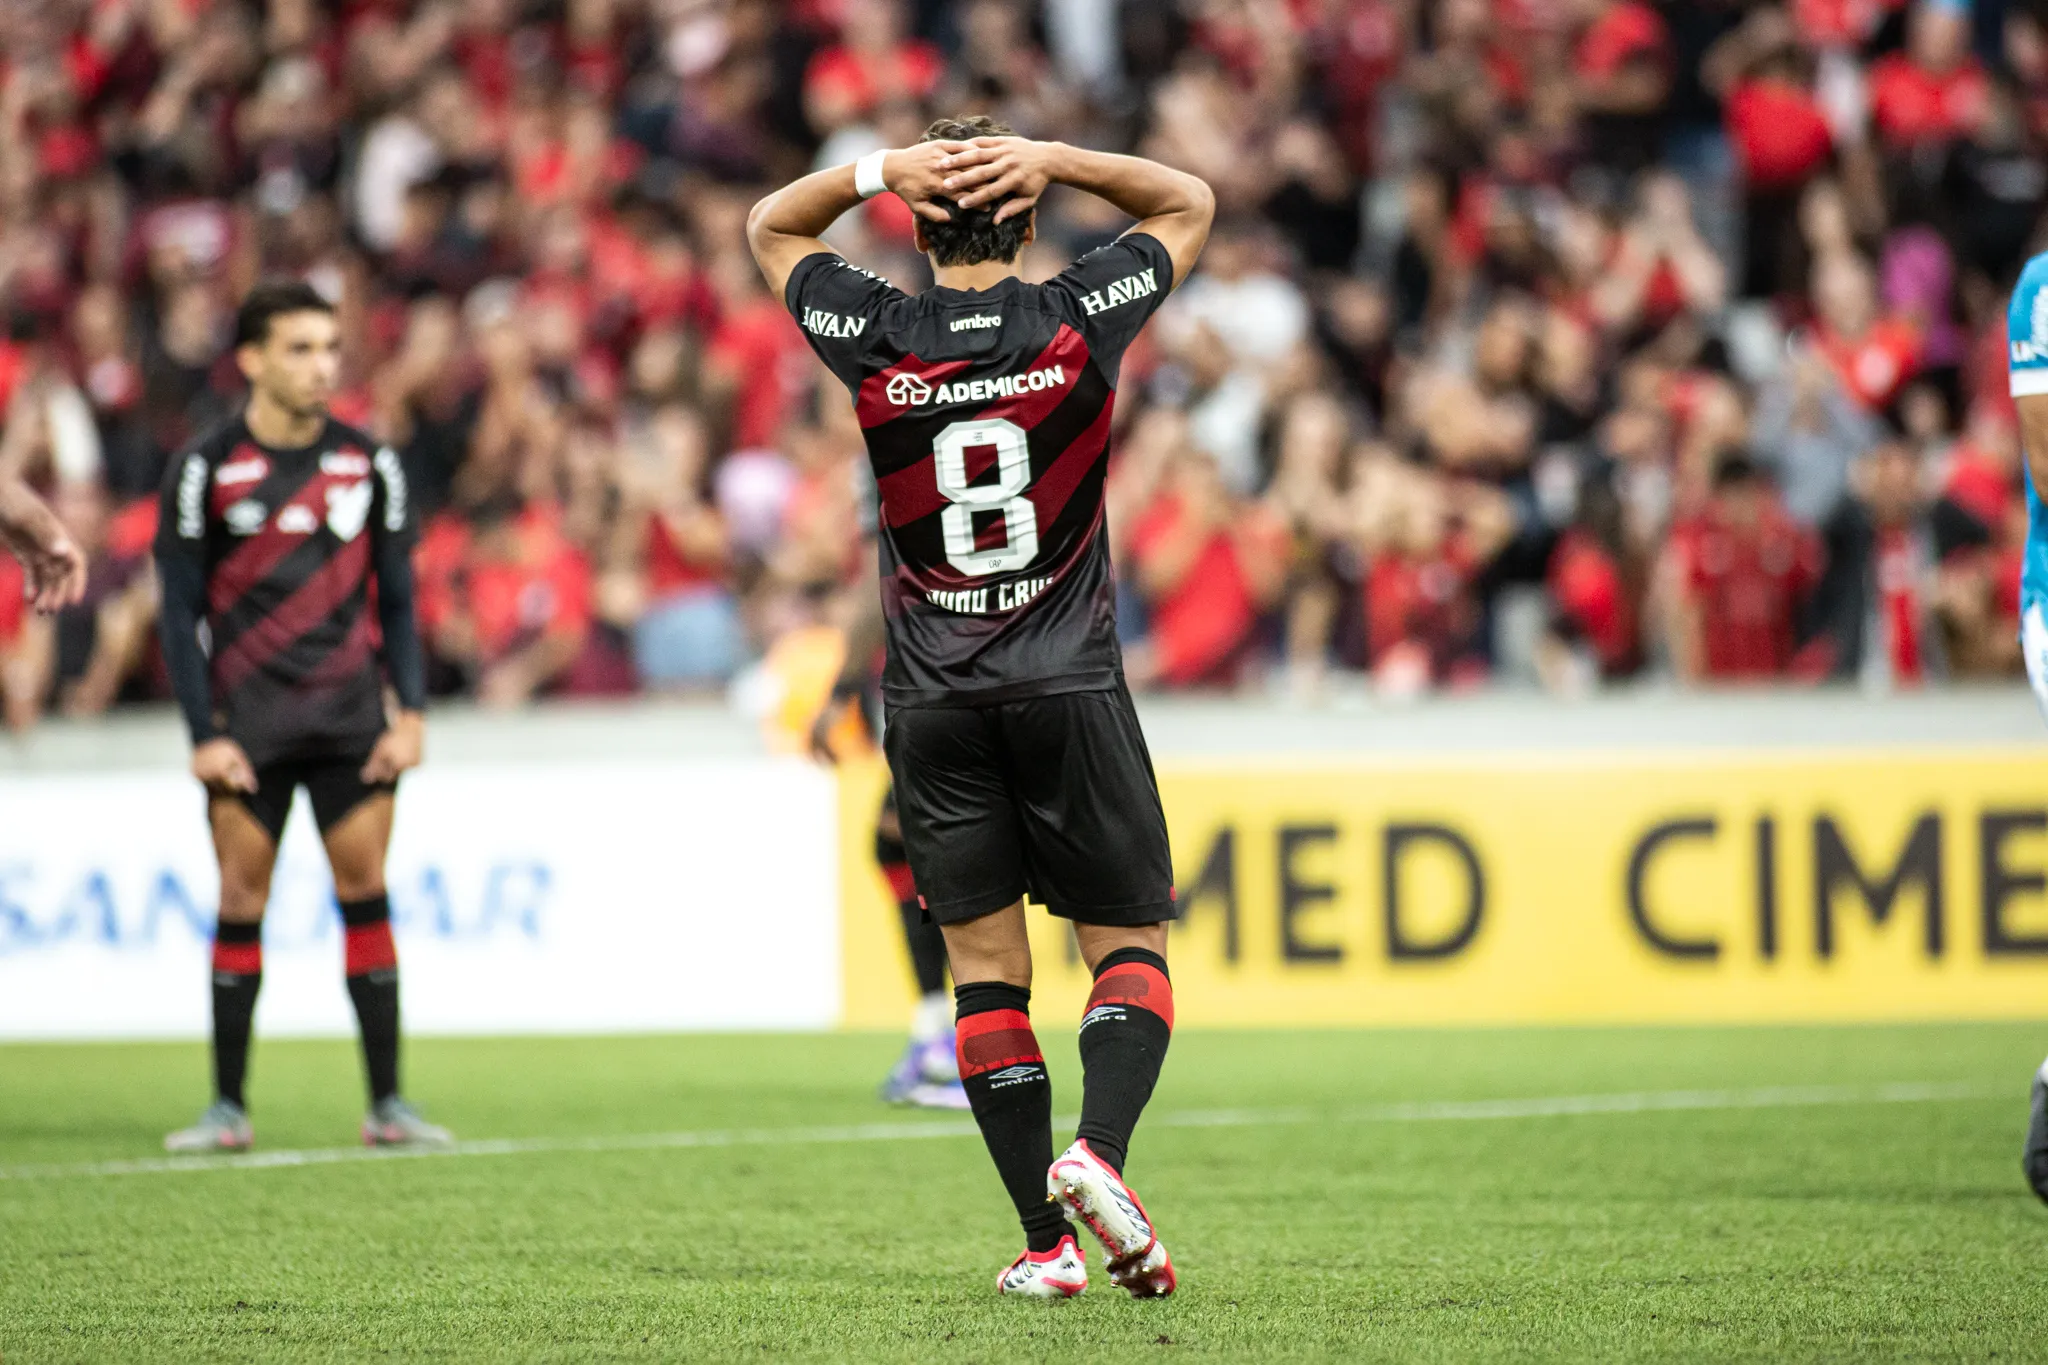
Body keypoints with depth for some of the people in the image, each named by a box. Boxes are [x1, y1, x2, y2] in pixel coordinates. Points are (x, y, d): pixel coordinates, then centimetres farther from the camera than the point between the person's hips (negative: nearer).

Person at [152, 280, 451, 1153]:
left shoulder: (370, 466, 6)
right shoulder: (204, 471, -1)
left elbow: (397, 598, 11)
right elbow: (180, 612, 0)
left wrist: (411, 713, 1)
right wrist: (206, 734, -6)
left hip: (350, 721, 2)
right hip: (247, 728, -2)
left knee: (366, 893, -3)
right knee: (240, 904, -1)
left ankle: (386, 1104, 0)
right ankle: (228, 1107, 6)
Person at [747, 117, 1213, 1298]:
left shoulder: (876, 339, -4)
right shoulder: (1078, 323, -5)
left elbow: (770, 226, 16)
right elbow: (1190, 204, 13)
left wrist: (879, 169, -1)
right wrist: (1055, 160, -2)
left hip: (934, 703, 1)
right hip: (1071, 685, -1)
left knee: (986, 965, 6)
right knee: (1131, 949, 7)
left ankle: (1047, 1239, 0)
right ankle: (1099, 1150, -19)